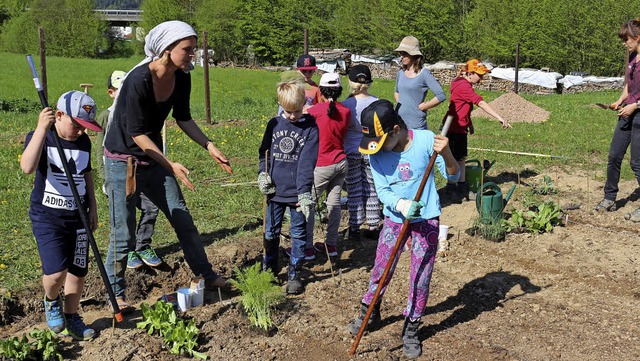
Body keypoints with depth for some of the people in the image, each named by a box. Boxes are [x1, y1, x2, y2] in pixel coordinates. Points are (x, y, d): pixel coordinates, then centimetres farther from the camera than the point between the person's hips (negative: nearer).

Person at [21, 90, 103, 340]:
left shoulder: (83, 142, 5)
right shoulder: (40, 137, -11)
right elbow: (27, 167, -31)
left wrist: (92, 207, 17)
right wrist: (42, 128, -36)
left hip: (77, 216, 5)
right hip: (47, 216, -5)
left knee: (78, 272, 8)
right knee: (56, 272, -16)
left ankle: (71, 318, 28)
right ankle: (51, 301, 18)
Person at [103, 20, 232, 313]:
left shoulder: (181, 79, -5)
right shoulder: (139, 80, -27)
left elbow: (183, 118, 9)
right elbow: (136, 133, -24)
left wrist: (210, 147, 0)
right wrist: (170, 165, -27)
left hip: (153, 159, 7)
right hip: (122, 160, -7)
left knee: (183, 220, 9)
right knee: (124, 235, 0)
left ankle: (207, 276, 22)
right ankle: (115, 293, 20)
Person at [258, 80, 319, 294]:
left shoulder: (310, 128, -8)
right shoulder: (274, 124, 3)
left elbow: (307, 162, -15)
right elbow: (264, 152, 13)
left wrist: (304, 192, -21)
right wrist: (262, 174, -4)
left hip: (297, 192, -3)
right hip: (275, 190, 3)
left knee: (299, 234, 7)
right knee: (271, 232, 15)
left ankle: (294, 274, 20)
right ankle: (269, 268, 33)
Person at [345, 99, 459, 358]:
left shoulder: (426, 140, -18)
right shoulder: (376, 152, -11)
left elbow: (452, 176, -14)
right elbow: (382, 191, -12)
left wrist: (446, 154, -35)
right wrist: (401, 205, -31)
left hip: (426, 219, -2)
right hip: (394, 219, 2)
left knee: (421, 277, 5)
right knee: (380, 270, 11)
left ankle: (411, 329, 23)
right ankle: (369, 311, 38)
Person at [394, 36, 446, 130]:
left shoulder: (424, 73, -9)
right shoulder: (401, 73, 10)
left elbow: (441, 96, -15)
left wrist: (421, 107, -9)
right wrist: (399, 104, 11)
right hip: (398, 122, 6)